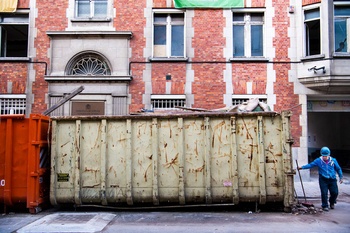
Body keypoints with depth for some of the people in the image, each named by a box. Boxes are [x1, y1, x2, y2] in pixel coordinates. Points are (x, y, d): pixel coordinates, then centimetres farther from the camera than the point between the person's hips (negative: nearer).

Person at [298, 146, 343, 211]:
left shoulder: (333, 160, -1)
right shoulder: (318, 160, -5)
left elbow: (338, 169, 9)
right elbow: (310, 165, -7)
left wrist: (341, 177, 9)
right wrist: (302, 167, -15)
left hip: (332, 180, 2)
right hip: (323, 180, -2)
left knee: (335, 192, 5)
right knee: (324, 193, -4)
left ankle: (332, 203, 34)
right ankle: (325, 206, 12)